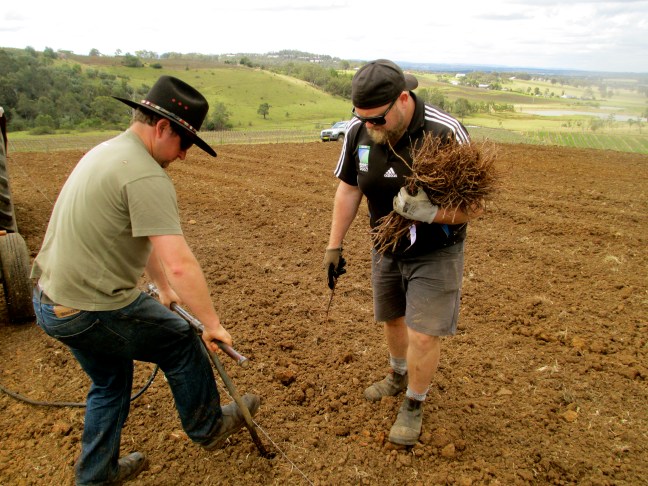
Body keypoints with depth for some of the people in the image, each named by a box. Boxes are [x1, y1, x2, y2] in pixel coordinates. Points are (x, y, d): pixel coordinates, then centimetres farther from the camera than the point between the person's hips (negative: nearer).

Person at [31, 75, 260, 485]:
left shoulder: (108, 151, 10)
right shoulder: (146, 176, -24)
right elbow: (179, 263, -29)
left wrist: (165, 289, 22)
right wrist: (213, 323, -19)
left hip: (50, 302, 10)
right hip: (96, 311, -9)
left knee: (110, 383, 26)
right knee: (183, 345, 12)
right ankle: (209, 427, 34)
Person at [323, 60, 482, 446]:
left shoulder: (445, 134, -27)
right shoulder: (358, 131, -13)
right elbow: (348, 188, 1)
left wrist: (431, 212, -41)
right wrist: (335, 245, 2)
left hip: (435, 254, -4)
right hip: (387, 250, 5)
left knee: (423, 335, -3)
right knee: (392, 319, 21)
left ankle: (414, 405, 26)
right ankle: (399, 375, 51)